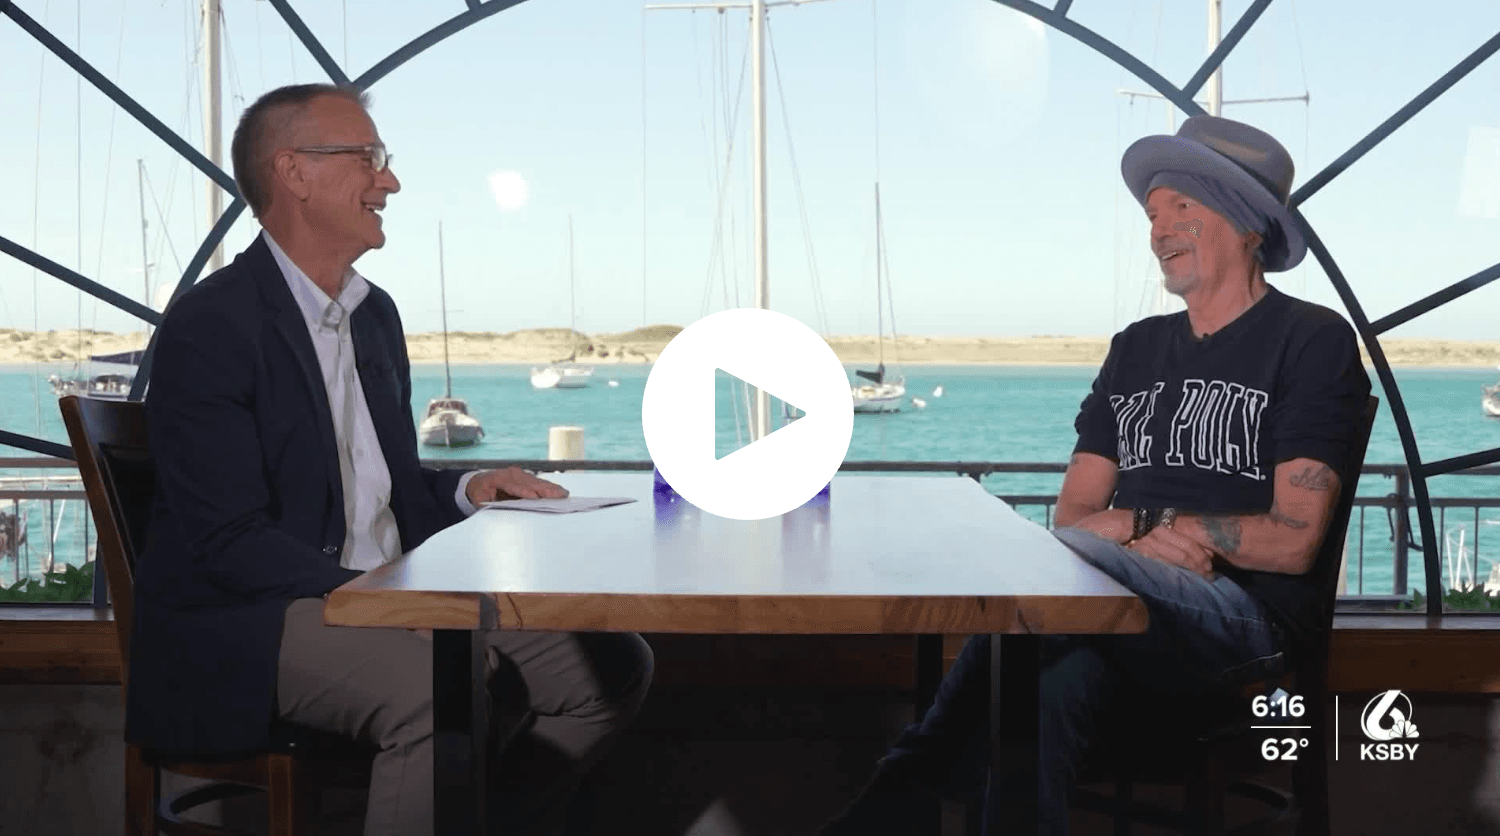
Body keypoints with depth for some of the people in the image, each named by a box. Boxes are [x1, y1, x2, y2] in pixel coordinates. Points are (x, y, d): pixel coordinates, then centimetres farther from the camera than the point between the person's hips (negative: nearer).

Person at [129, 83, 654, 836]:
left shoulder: (374, 313, 14)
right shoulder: (209, 327, -12)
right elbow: (229, 540, -19)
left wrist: (466, 490, -1)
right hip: (247, 625, -8)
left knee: (613, 665, -3)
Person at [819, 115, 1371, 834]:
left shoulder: (1314, 341, 4)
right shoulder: (1136, 349, 22)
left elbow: (1293, 543, -6)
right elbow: (1072, 512, 14)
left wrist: (1151, 521, -6)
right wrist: (1139, 536, -8)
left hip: (1250, 616, -4)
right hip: (1128, 614, 5)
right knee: (1052, 687, -34)